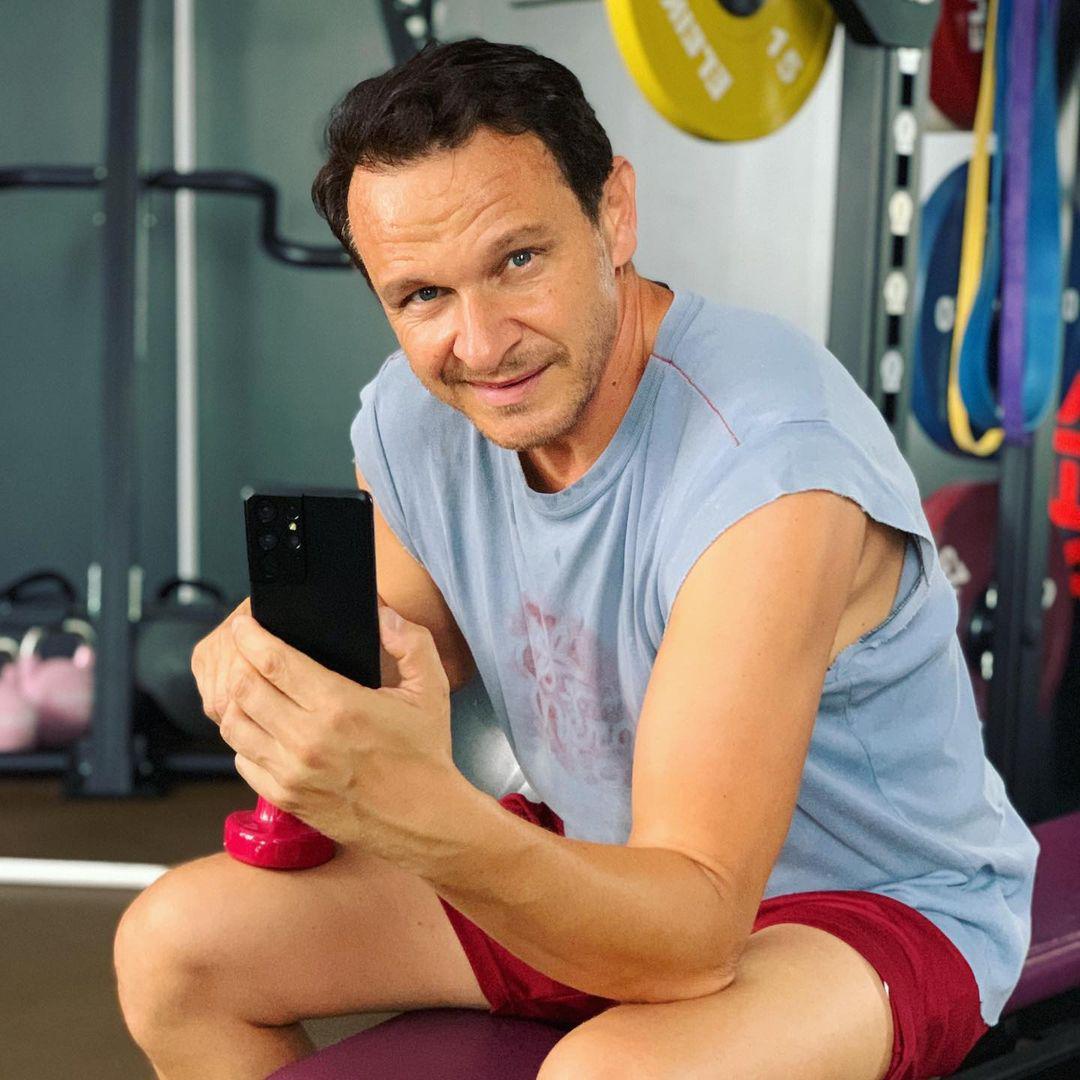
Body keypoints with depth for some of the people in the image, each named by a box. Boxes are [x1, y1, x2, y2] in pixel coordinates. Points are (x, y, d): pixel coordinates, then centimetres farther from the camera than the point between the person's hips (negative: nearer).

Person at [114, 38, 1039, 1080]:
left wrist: (428, 819, -52)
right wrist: (289, 667, -17)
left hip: (872, 904, -6)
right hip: (604, 865, 7)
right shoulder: (409, 419, -9)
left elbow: (694, 931, -35)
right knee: (173, 944, 1)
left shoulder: (769, 467, -32)